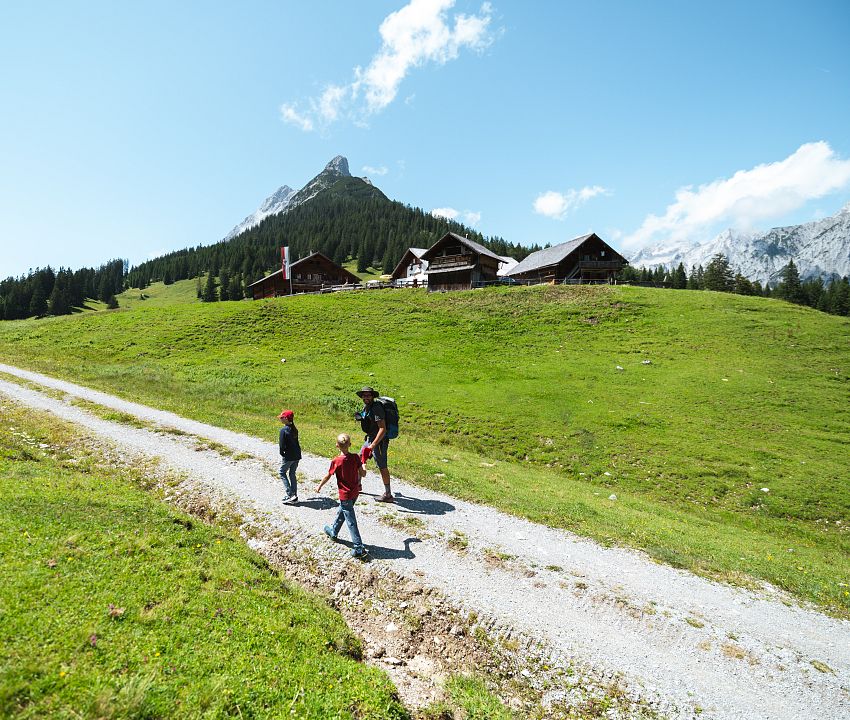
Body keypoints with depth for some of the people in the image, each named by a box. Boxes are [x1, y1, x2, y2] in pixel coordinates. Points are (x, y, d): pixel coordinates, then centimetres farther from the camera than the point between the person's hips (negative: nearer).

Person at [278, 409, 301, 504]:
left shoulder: (283, 430, -15)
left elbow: (282, 444, -14)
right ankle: (294, 496, 20)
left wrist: (282, 455, 0)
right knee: (292, 474, 17)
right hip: (297, 455, 7)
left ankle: (290, 495, 1)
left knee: (282, 473, 10)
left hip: (289, 456, -7)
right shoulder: (294, 429, 7)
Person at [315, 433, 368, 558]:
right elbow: (363, 474, -5)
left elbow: (327, 476, -5)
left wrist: (319, 486, 12)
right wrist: (363, 466, 17)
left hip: (345, 495, -6)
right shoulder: (355, 458, -9)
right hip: (355, 492, 6)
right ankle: (333, 532, 50)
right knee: (341, 512, 28)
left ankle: (358, 549, 1)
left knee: (351, 522, 0)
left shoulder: (336, 461, -18)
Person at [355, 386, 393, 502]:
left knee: (382, 467, -3)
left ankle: (388, 495, 6)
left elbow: (383, 429, -27)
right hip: (370, 439, 10)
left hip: (379, 441, -10)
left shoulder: (376, 408, -22)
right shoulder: (366, 407, 6)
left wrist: (373, 445, -30)